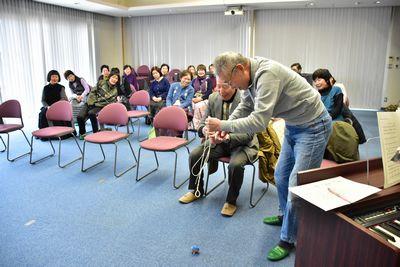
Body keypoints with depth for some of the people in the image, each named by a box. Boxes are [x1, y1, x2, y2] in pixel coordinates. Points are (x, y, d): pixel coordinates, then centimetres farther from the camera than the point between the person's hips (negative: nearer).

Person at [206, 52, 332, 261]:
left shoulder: (267, 74, -31)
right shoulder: (250, 76, -2)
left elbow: (259, 121, -35)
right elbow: (245, 106, 11)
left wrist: (223, 125, -25)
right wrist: (225, 126, -5)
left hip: (313, 126, -9)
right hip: (293, 126, 10)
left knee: (297, 186, -6)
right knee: (281, 176, 19)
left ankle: (288, 240, 11)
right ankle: (286, 216, 42)